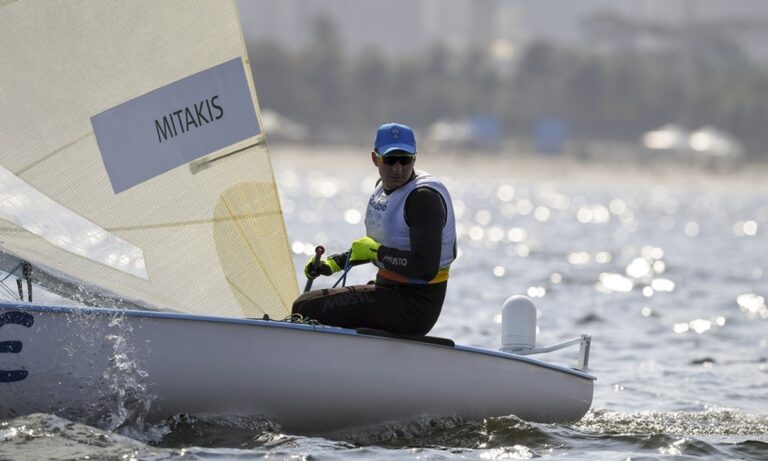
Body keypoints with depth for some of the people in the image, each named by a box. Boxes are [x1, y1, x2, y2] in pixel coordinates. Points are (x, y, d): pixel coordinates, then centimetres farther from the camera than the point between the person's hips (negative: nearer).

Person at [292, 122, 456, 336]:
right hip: (388, 289, 10)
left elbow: (426, 268, -27)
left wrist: (376, 252, -17)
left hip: (415, 304, -10)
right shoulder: (384, 186, 10)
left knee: (308, 309, -18)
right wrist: (334, 263, 14)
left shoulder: (423, 197, -18)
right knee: (305, 304, 16)